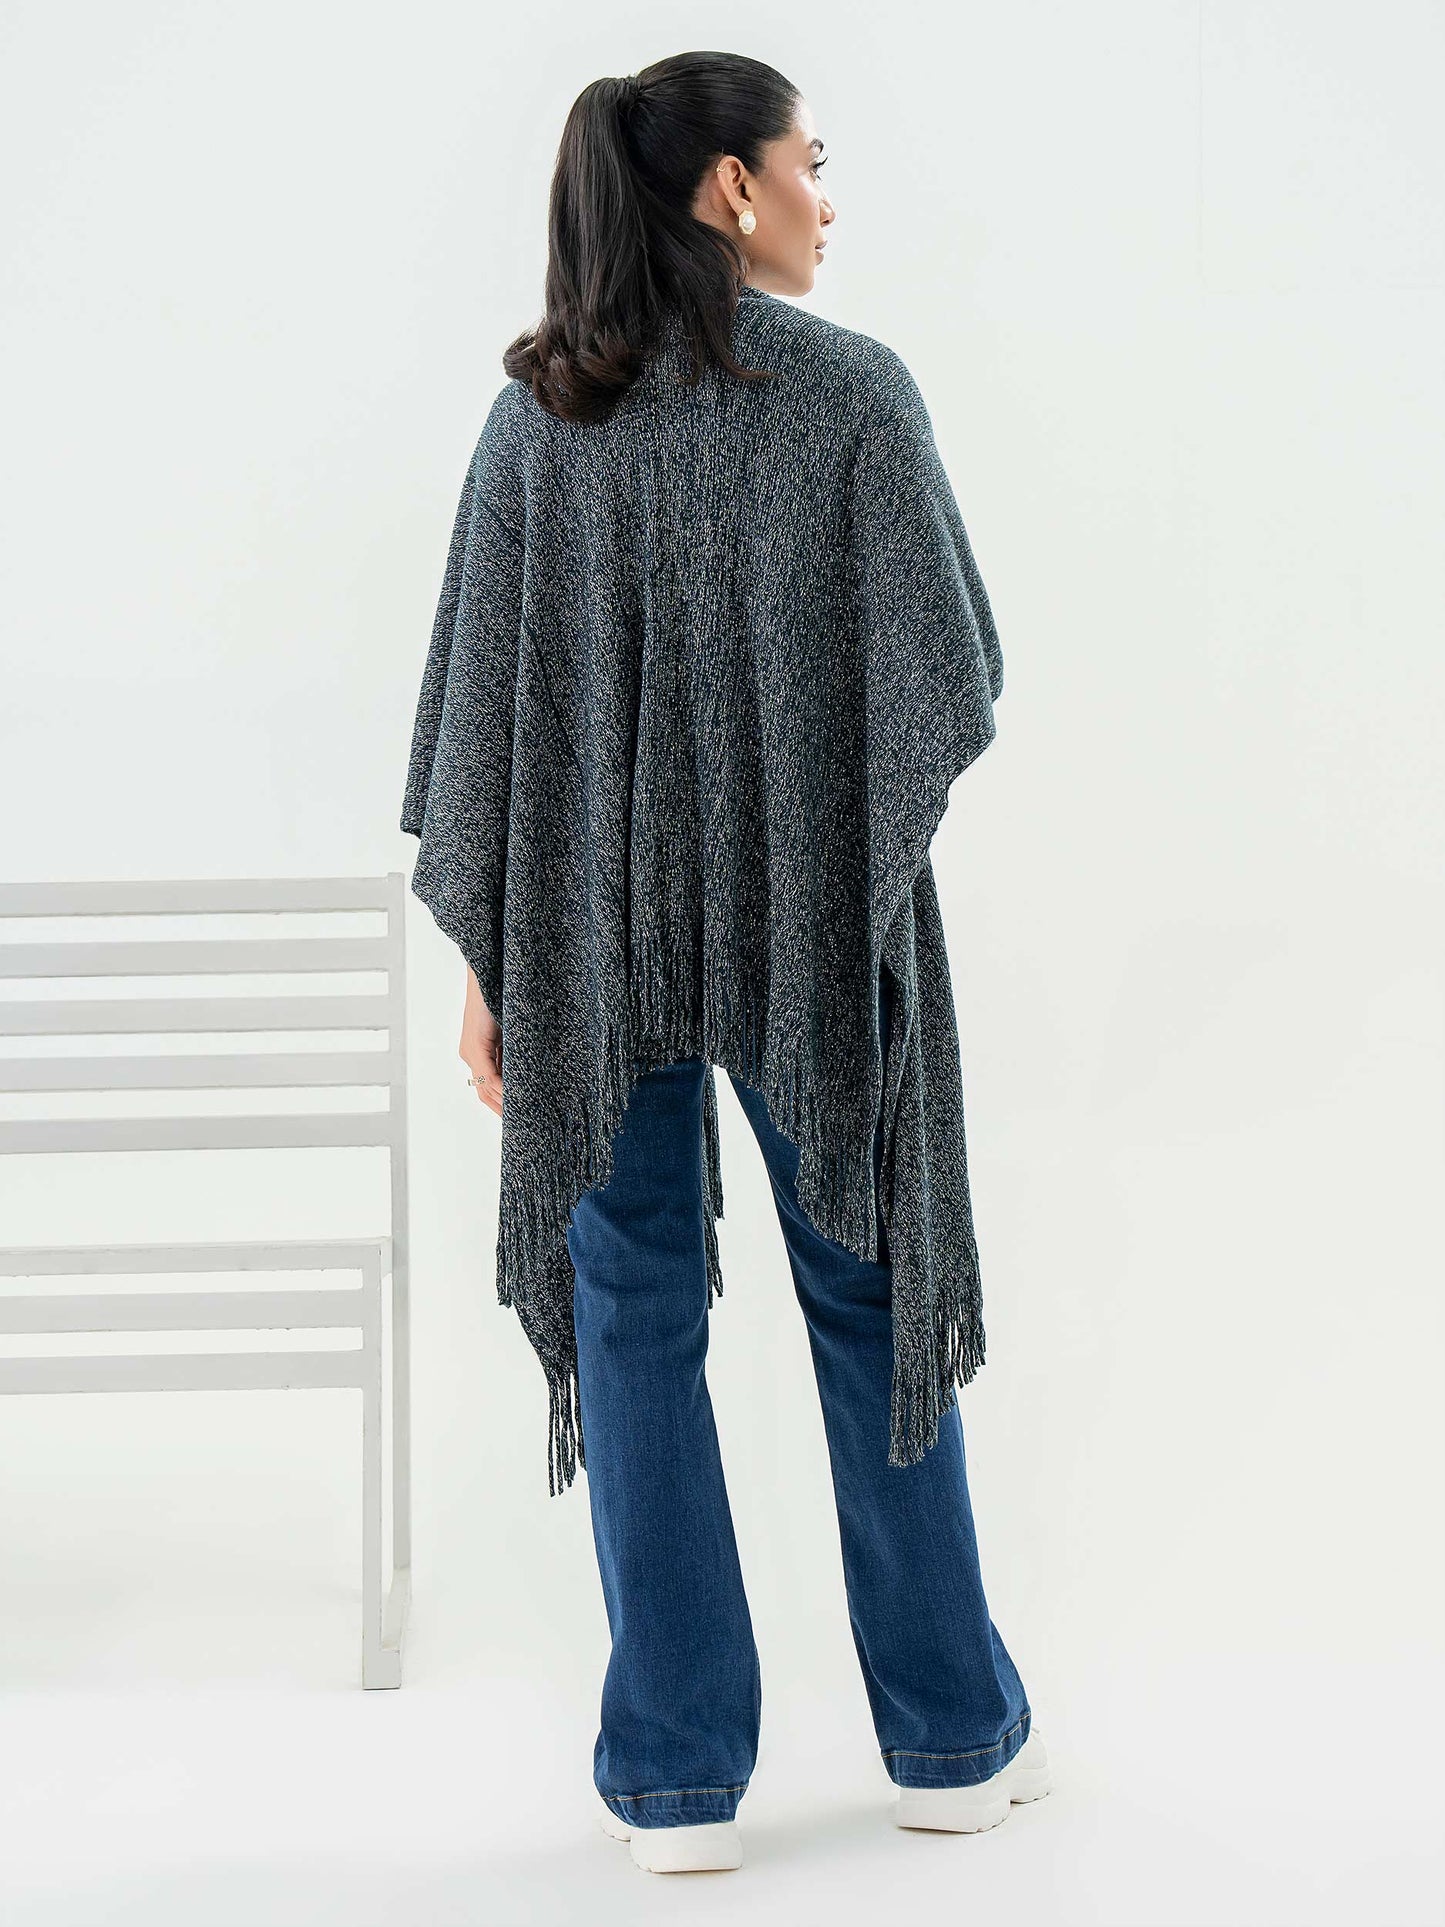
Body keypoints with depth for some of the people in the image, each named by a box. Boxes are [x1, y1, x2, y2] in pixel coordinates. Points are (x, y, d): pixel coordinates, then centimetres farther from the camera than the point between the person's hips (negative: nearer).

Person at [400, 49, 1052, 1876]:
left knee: (635, 1314, 9)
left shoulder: (534, 410, 0)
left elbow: (480, 693, 0)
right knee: (868, 1299, 11)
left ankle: (674, 1773, 13)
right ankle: (950, 1735, 24)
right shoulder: (851, 388, -9)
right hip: (815, 921, -2)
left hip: (596, 927, 2)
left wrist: (488, 955, 6)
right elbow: (955, 674, -10)